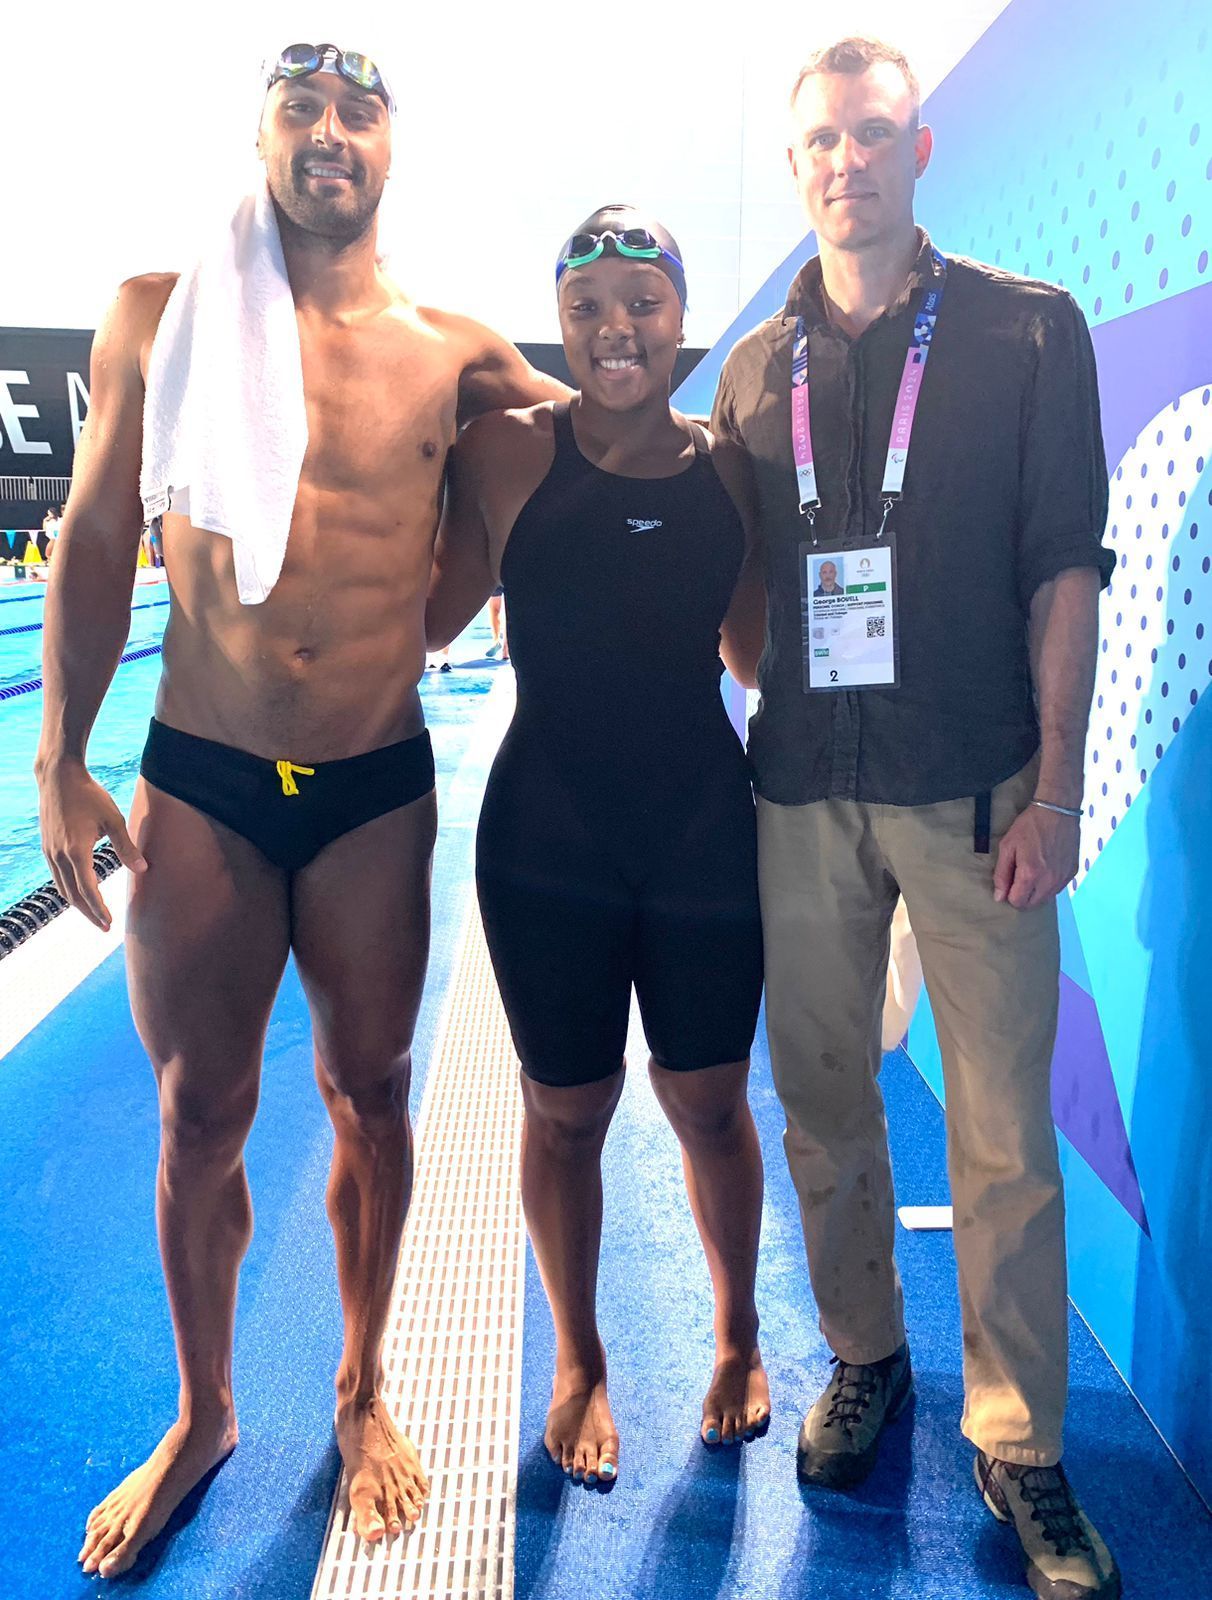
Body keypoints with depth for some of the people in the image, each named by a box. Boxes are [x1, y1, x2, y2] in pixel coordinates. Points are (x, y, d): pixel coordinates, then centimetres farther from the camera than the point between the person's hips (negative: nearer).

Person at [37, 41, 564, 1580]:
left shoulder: (452, 350, 4)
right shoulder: (161, 315, 3)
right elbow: (96, 544, 6)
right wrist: (62, 767, 3)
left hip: (378, 790, 1)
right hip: (197, 786, 0)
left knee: (369, 1098, 11)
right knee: (198, 1116, 9)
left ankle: (361, 1394, 36)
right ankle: (200, 1416, 35)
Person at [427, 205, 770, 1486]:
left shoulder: (726, 465, 4)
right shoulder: (510, 450, -2)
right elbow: (426, 618, -5)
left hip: (705, 825, 2)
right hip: (548, 833, -1)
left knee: (709, 1104, 13)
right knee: (566, 1111, 12)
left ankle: (737, 1334, 42)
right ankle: (578, 1360, 39)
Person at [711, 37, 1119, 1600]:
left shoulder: (1027, 331, 5)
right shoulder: (757, 369, 13)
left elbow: (1065, 571, 0)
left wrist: (1054, 787, -8)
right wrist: (774, 712, 5)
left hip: (971, 793, -2)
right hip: (803, 794, 3)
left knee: (1004, 1136, 1)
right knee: (823, 1107, 11)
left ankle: (1020, 1448, 21)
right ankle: (864, 1363, 33)